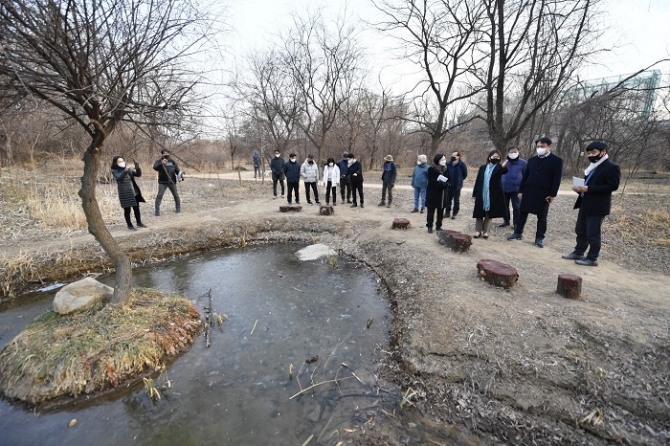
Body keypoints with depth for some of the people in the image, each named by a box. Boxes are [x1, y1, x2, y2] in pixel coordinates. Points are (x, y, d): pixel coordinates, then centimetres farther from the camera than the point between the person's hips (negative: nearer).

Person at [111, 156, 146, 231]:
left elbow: (138, 174, 4)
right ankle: (130, 225, 12)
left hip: (134, 192, 5)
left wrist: (137, 167, -14)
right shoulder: (115, 171, -3)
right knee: (127, 210, 2)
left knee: (136, 208, 13)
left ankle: (139, 223, 27)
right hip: (125, 193, -4)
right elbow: (118, 177, -22)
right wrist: (125, 171, -36)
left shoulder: (129, 169, 11)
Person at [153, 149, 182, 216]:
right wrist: (161, 163, -38)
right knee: (159, 196, -10)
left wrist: (180, 176, -12)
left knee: (176, 195, 13)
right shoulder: (159, 161, -3)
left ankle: (178, 208, 30)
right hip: (162, 182, -3)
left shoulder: (172, 161, 7)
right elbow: (155, 167, -21)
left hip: (172, 181, 3)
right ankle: (157, 210, -5)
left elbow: (177, 170, 5)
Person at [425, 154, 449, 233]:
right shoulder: (431, 169, -8)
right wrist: (442, 183, -18)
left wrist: (445, 184, -11)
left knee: (441, 211, 9)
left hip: (443, 194, 5)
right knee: (431, 210, -1)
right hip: (432, 193, -5)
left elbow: (448, 180, 11)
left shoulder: (446, 169, 9)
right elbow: (431, 182, -13)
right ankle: (430, 226, 7)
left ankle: (438, 226, 20)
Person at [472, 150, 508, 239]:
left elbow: (504, 170, -26)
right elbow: (478, 181, 7)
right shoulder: (483, 168, 8)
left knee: (489, 214, 7)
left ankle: (485, 231, 17)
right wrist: (475, 194, 3)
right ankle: (478, 231, 15)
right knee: (479, 213, 5)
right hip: (481, 195, 2)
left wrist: (504, 166, -50)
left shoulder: (499, 168, 0)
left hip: (493, 195, -2)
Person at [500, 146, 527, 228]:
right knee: (504, 206, 11)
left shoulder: (523, 163, -2)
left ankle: (516, 223, 14)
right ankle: (506, 221, 26)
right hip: (504, 189, 3)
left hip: (516, 189, -2)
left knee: (516, 207, 2)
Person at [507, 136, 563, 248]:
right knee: (522, 213, 8)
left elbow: (557, 179, -6)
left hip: (544, 194, -4)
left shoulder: (557, 161, -2)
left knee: (542, 217, 5)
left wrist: (552, 194, -12)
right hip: (528, 192, 4)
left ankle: (539, 238, 13)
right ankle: (518, 233, 20)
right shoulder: (532, 160, 11)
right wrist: (521, 190, 6)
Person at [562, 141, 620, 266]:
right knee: (580, 230, 14)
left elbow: (612, 186, -19)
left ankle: (592, 258, 8)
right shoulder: (593, 166, 17)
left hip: (597, 206, -9)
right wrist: (580, 187, 1)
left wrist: (588, 189, -24)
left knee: (593, 233, -2)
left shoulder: (611, 167, -10)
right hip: (585, 204, 9)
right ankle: (578, 252, 25)